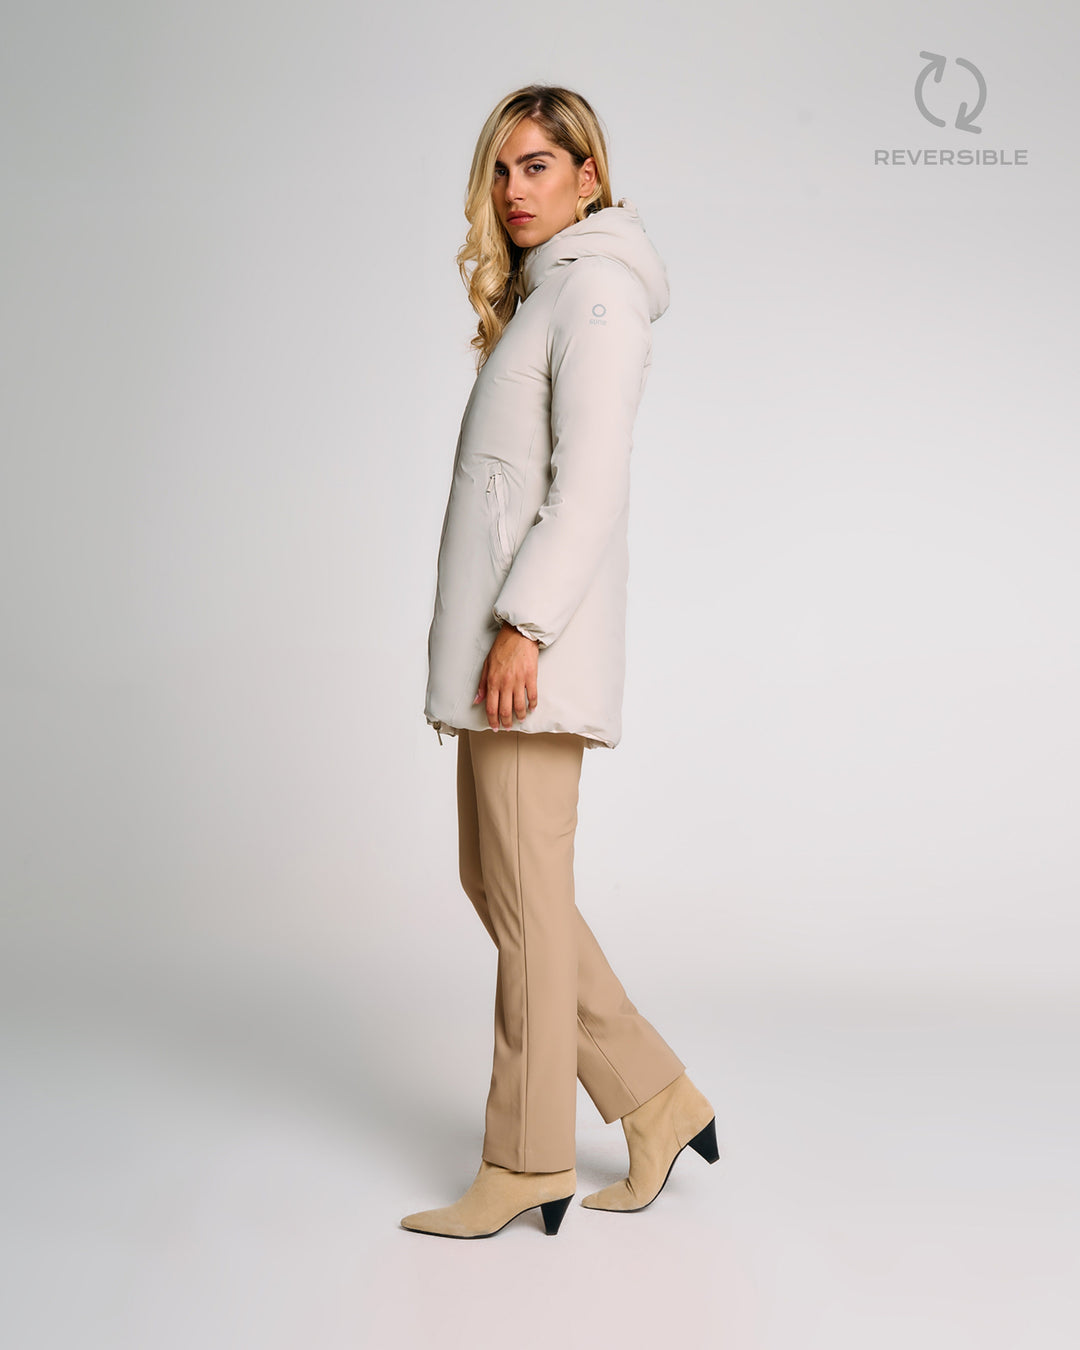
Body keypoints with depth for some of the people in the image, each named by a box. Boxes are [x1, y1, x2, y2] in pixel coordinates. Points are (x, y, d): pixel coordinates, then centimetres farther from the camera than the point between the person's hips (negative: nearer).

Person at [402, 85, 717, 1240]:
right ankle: (658, 1102, 19)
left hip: (536, 633, -10)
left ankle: (526, 1165, 8)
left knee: (526, 897, -4)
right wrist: (497, 629, 18)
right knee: (491, 883, 12)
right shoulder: (537, 296, 23)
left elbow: (590, 482, -16)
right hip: (496, 630, 10)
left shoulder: (595, 291, -5)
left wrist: (521, 624, -21)